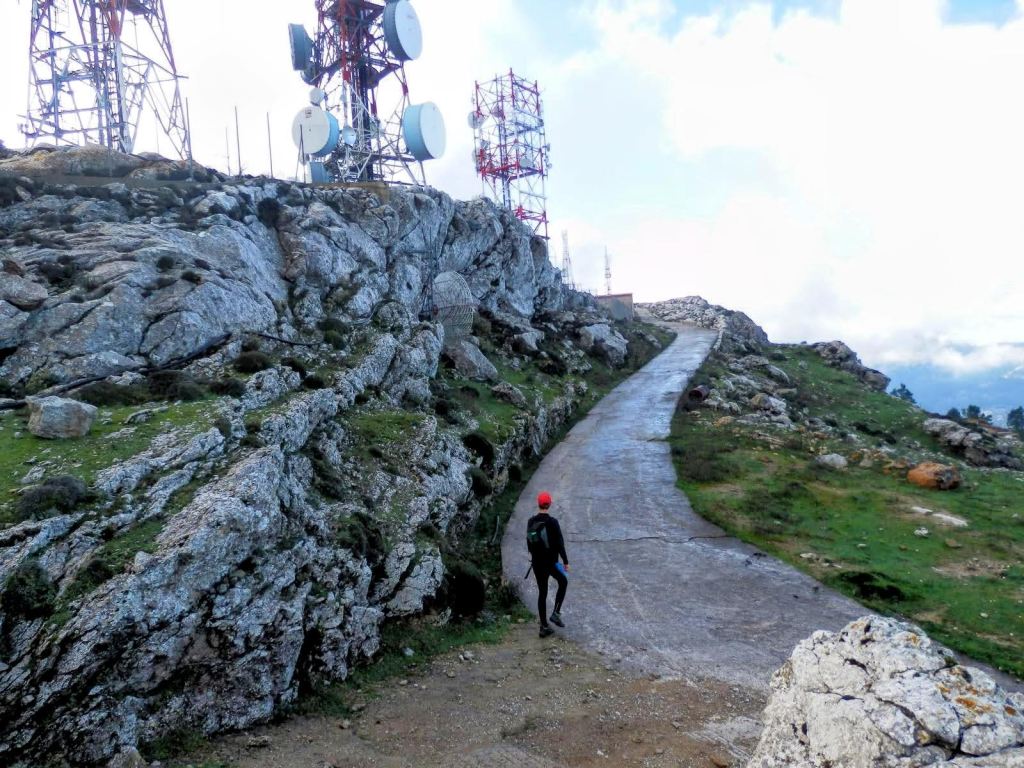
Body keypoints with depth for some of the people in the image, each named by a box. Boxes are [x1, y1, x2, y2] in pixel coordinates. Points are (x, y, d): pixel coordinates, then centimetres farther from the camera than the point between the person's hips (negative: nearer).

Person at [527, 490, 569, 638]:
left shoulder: (531, 521, -1)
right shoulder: (552, 522, -17)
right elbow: (560, 543, -16)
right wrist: (565, 561, -7)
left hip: (537, 562, 5)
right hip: (551, 562, -5)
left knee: (542, 593, 13)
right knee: (563, 582, 22)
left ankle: (544, 626, 16)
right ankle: (556, 613, 12)